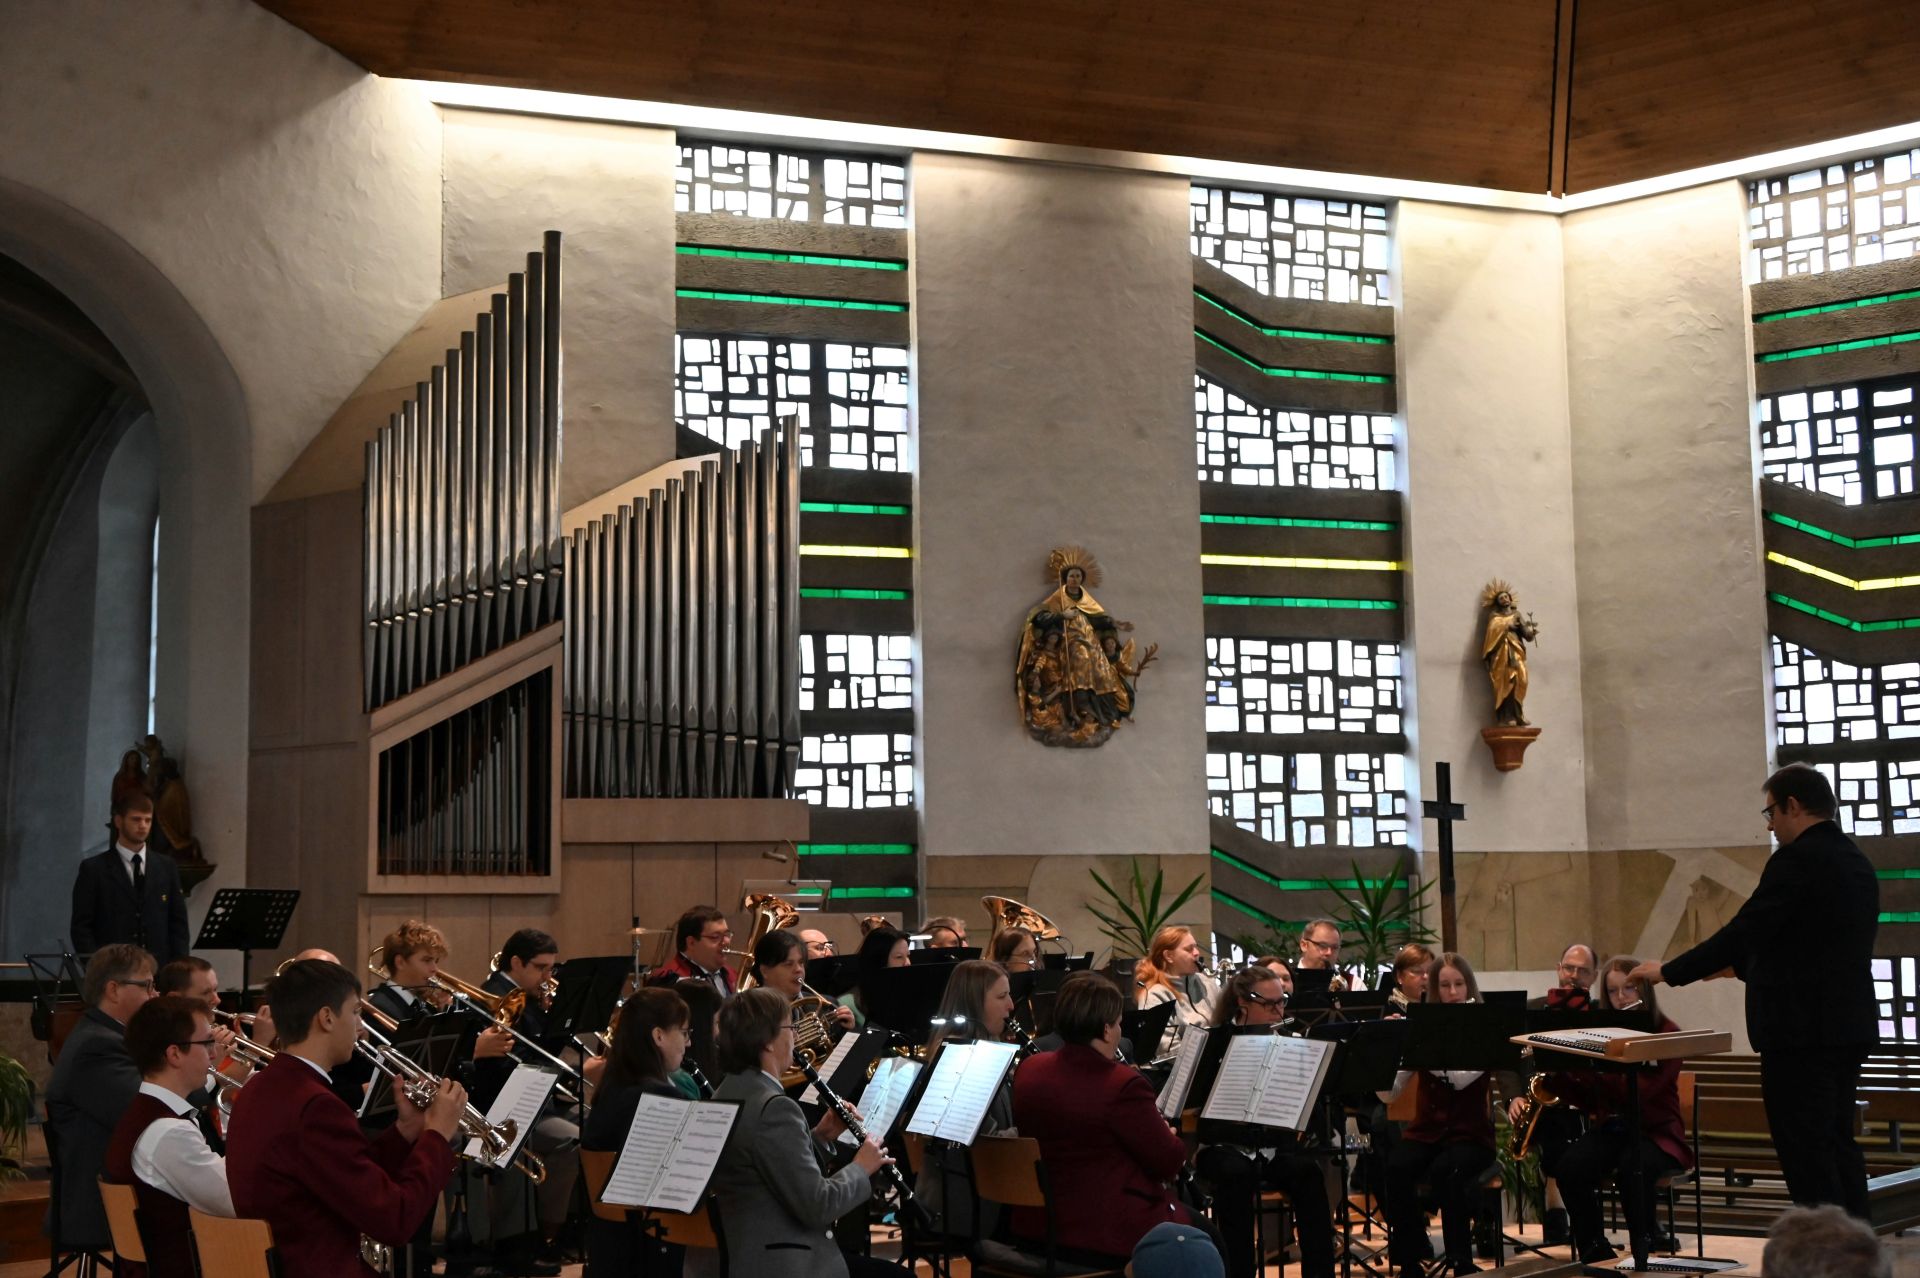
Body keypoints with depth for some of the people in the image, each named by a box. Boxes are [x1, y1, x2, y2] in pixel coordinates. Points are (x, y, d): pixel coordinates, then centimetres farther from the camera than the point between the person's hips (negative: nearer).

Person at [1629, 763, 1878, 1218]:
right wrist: (1742, 965, 28)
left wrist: (1668, 971, -7)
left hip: (1802, 1030, -9)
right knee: (1838, 1145, 15)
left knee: (1806, 1153, -5)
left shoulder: (1797, 860, -15)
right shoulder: (1857, 863, 14)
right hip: (1849, 1028, 10)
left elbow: (1742, 932, -17)